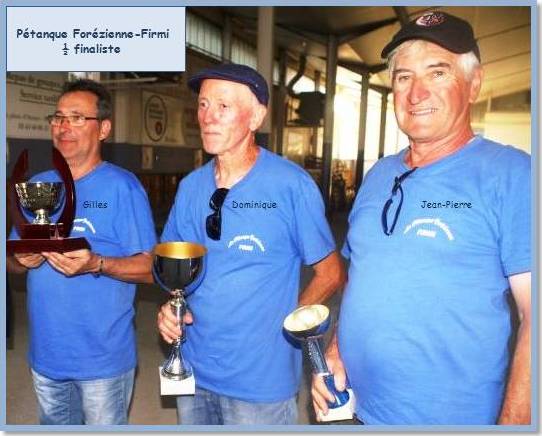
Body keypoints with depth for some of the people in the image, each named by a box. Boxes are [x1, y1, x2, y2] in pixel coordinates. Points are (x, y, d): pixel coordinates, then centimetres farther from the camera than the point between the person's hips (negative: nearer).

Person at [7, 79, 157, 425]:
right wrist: (21, 260, -10)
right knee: (54, 425, 24)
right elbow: (12, 261, 12)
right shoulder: (37, 186, 7)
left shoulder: (122, 186, -11)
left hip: (103, 359, -5)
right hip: (46, 355, 6)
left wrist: (96, 264, -29)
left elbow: (150, 268, -13)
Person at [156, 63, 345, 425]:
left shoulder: (292, 185, -15)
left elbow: (330, 273, -7)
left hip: (262, 379, -4)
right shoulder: (191, 187, 1)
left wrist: (283, 321, -8)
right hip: (195, 369, 5)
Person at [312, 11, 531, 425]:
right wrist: (335, 350, 1)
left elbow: (533, 316, -16)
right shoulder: (379, 176, 5)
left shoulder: (511, 174, -12)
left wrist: (513, 421, -19)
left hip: (454, 416, -5)